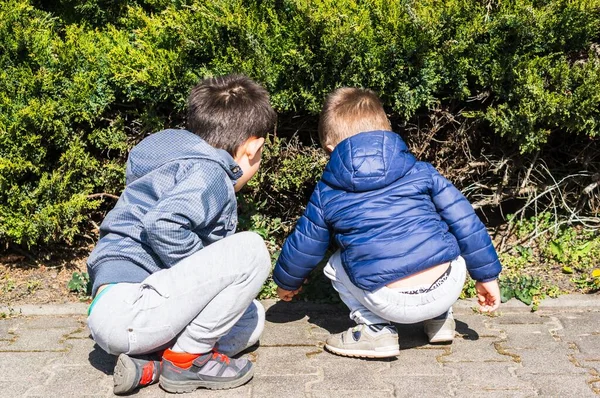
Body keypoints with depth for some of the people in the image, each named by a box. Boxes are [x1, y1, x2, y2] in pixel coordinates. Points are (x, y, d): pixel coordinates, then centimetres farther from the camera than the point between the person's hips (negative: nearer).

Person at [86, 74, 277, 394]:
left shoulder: (180, 164, 21)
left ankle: (148, 364, 3)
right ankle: (187, 359, -6)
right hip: (123, 306, -11)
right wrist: (210, 273, -13)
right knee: (250, 250, -17)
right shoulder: (209, 172, -10)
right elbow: (162, 225, -28)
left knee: (251, 316, 17)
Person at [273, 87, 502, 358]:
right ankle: (440, 319, 31)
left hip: (393, 303, -2)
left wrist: (287, 282, 41)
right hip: (448, 288, 3)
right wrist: (487, 276, 21)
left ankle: (376, 329, 10)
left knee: (335, 266, 24)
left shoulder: (327, 194, 9)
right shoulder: (421, 172, 11)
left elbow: (303, 247, 20)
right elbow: (465, 223, 11)